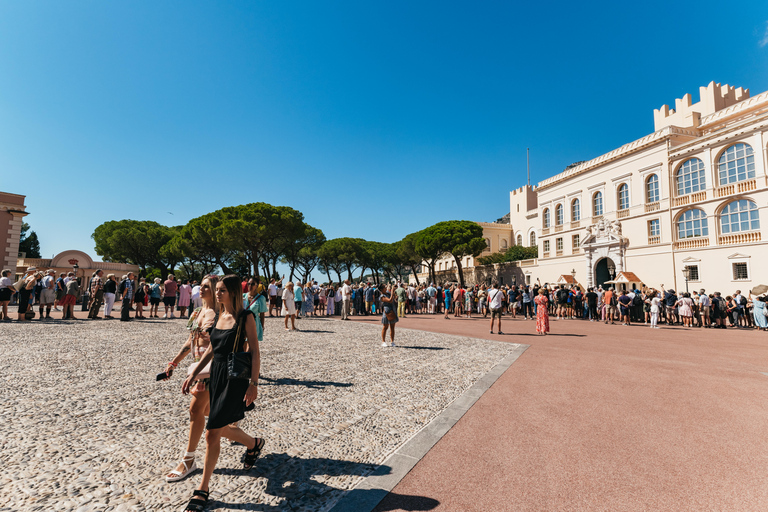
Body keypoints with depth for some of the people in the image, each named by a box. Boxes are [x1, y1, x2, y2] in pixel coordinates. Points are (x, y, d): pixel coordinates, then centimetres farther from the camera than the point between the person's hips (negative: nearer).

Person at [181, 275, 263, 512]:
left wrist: (253, 384, -17)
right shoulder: (217, 317, 7)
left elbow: (255, 352, -14)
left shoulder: (245, 317, -13)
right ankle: (254, 444, 46)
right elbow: (211, 350, 15)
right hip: (216, 376, 7)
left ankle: (203, 489, 18)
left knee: (212, 433, -3)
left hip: (236, 379, -7)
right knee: (221, 428, 18)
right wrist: (193, 374, 12)